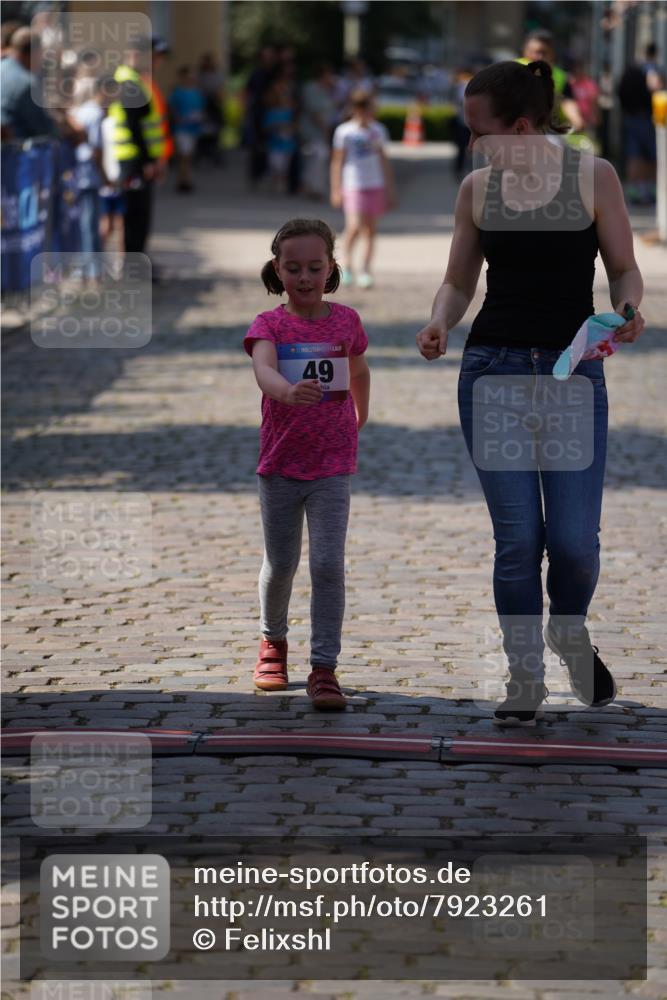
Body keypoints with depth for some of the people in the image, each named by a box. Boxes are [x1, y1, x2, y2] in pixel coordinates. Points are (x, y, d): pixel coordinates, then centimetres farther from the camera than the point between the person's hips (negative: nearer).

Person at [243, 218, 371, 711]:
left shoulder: (346, 320, 0)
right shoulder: (269, 325, -7)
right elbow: (263, 370, -29)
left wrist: (359, 422, 23)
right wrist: (290, 393, -48)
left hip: (332, 466, 0)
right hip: (280, 464, 0)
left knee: (328, 565, -11)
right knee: (280, 565, 13)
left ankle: (324, 668, -10)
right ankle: (274, 642, 39)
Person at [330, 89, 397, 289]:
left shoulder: (378, 130, 8)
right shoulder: (344, 132, -4)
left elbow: (383, 160, 15)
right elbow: (337, 161, -1)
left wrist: (390, 188, 14)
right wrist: (336, 190, -5)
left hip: (376, 185, 4)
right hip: (353, 185, -4)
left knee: (370, 229, 3)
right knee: (354, 226, -15)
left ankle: (366, 272, 7)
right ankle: (346, 262, 7)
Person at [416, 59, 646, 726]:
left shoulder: (593, 177, -2)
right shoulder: (476, 189, 5)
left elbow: (624, 270, 3)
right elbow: (458, 282, 12)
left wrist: (628, 309, -18)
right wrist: (439, 323, -9)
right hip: (494, 370, 2)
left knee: (575, 540, -6)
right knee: (517, 537, -2)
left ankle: (570, 633, 27)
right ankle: (525, 676, 14)